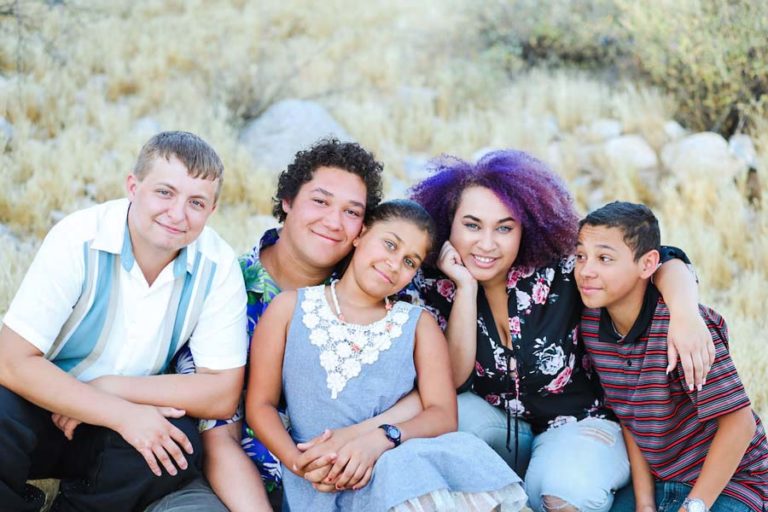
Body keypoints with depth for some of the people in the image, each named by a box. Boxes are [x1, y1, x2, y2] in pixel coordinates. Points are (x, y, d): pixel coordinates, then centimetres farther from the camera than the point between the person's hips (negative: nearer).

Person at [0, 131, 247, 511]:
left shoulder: (218, 267, -11)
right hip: (43, 408, -2)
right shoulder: (79, 240, -18)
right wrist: (122, 413, -28)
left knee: (181, 444, -28)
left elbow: (223, 396, -11)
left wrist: (109, 386, -20)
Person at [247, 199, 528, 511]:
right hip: (321, 485, -3)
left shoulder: (419, 324, 13)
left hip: (397, 465, 3)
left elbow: (443, 415, 1)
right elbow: (260, 405, 7)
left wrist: (382, 439, -19)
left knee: (461, 451, -31)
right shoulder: (291, 308, 10)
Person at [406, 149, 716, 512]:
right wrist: (466, 287, -24)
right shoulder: (434, 287, -9)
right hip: (500, 429, 3)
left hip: (581, 424, -3)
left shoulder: (559, 271, -17)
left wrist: (684, 313, -39)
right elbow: (452, 380, -17)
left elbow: (663, 262, -18)